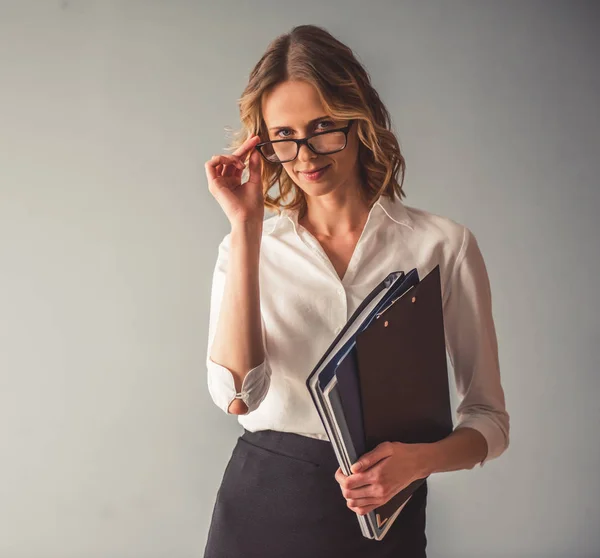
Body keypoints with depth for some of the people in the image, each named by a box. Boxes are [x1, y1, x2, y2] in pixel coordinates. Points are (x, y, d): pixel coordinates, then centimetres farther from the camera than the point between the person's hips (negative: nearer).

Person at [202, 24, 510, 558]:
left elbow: (488, 416, -1)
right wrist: (246, 227, -16)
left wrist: (423, 458, -22)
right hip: (259, 502, 2)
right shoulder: (247, 248, 1)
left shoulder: (444, 244, -5)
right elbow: (237, 393, -16)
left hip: (379, 515, -1)